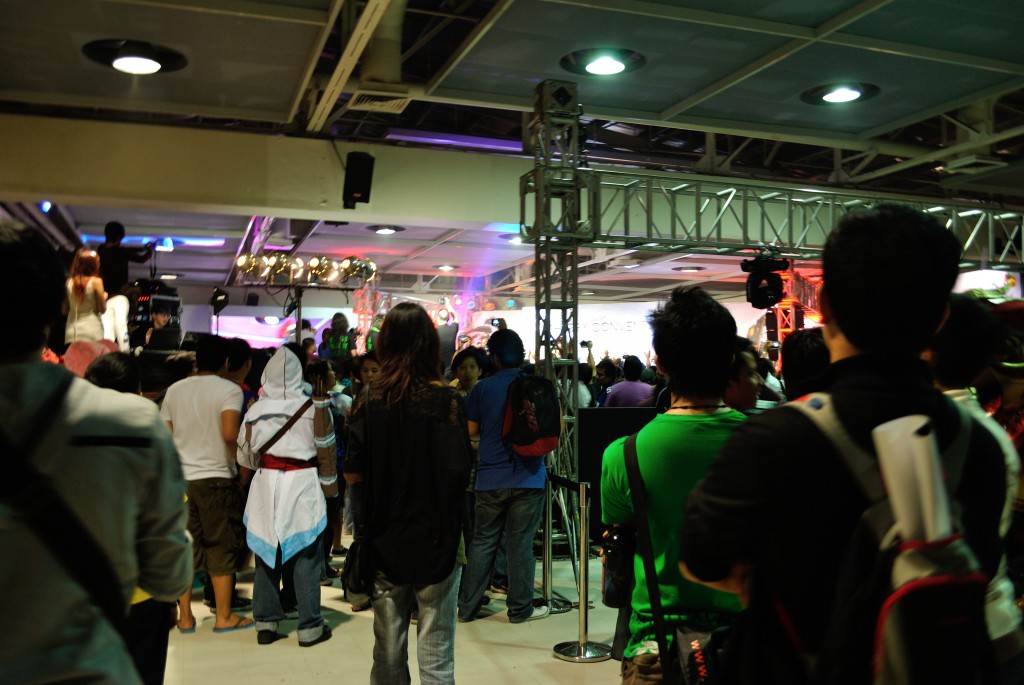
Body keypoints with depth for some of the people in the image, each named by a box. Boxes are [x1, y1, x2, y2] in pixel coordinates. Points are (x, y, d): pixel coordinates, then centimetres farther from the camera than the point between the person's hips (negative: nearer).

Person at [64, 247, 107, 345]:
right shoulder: (96, 281, -9)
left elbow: (65, 310, 7)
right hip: (92, 332, -4)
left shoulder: (69, 282, 2)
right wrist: (104, 297, 13)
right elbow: (102, 309, -5)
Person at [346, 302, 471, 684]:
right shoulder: (446, 400, -13)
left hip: (384, 541, 3)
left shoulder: (368, 400, -5)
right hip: (436, 539, -3)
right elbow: (458, 472, -18)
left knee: (388, 651, 15)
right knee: (435, 651, 6)